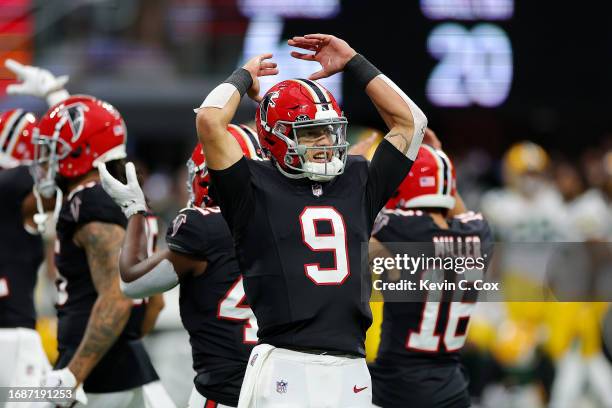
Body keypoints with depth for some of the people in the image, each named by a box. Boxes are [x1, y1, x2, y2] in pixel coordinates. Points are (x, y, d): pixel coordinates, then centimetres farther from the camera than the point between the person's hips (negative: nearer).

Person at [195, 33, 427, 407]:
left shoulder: (356, 185, 17)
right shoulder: (257, 188, 2)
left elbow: (410, 121, 20)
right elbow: (210, 120, -10)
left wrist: (354, 64, 20)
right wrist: (244, 78, 9)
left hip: (351, 373, 5)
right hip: (286, 368, -5)